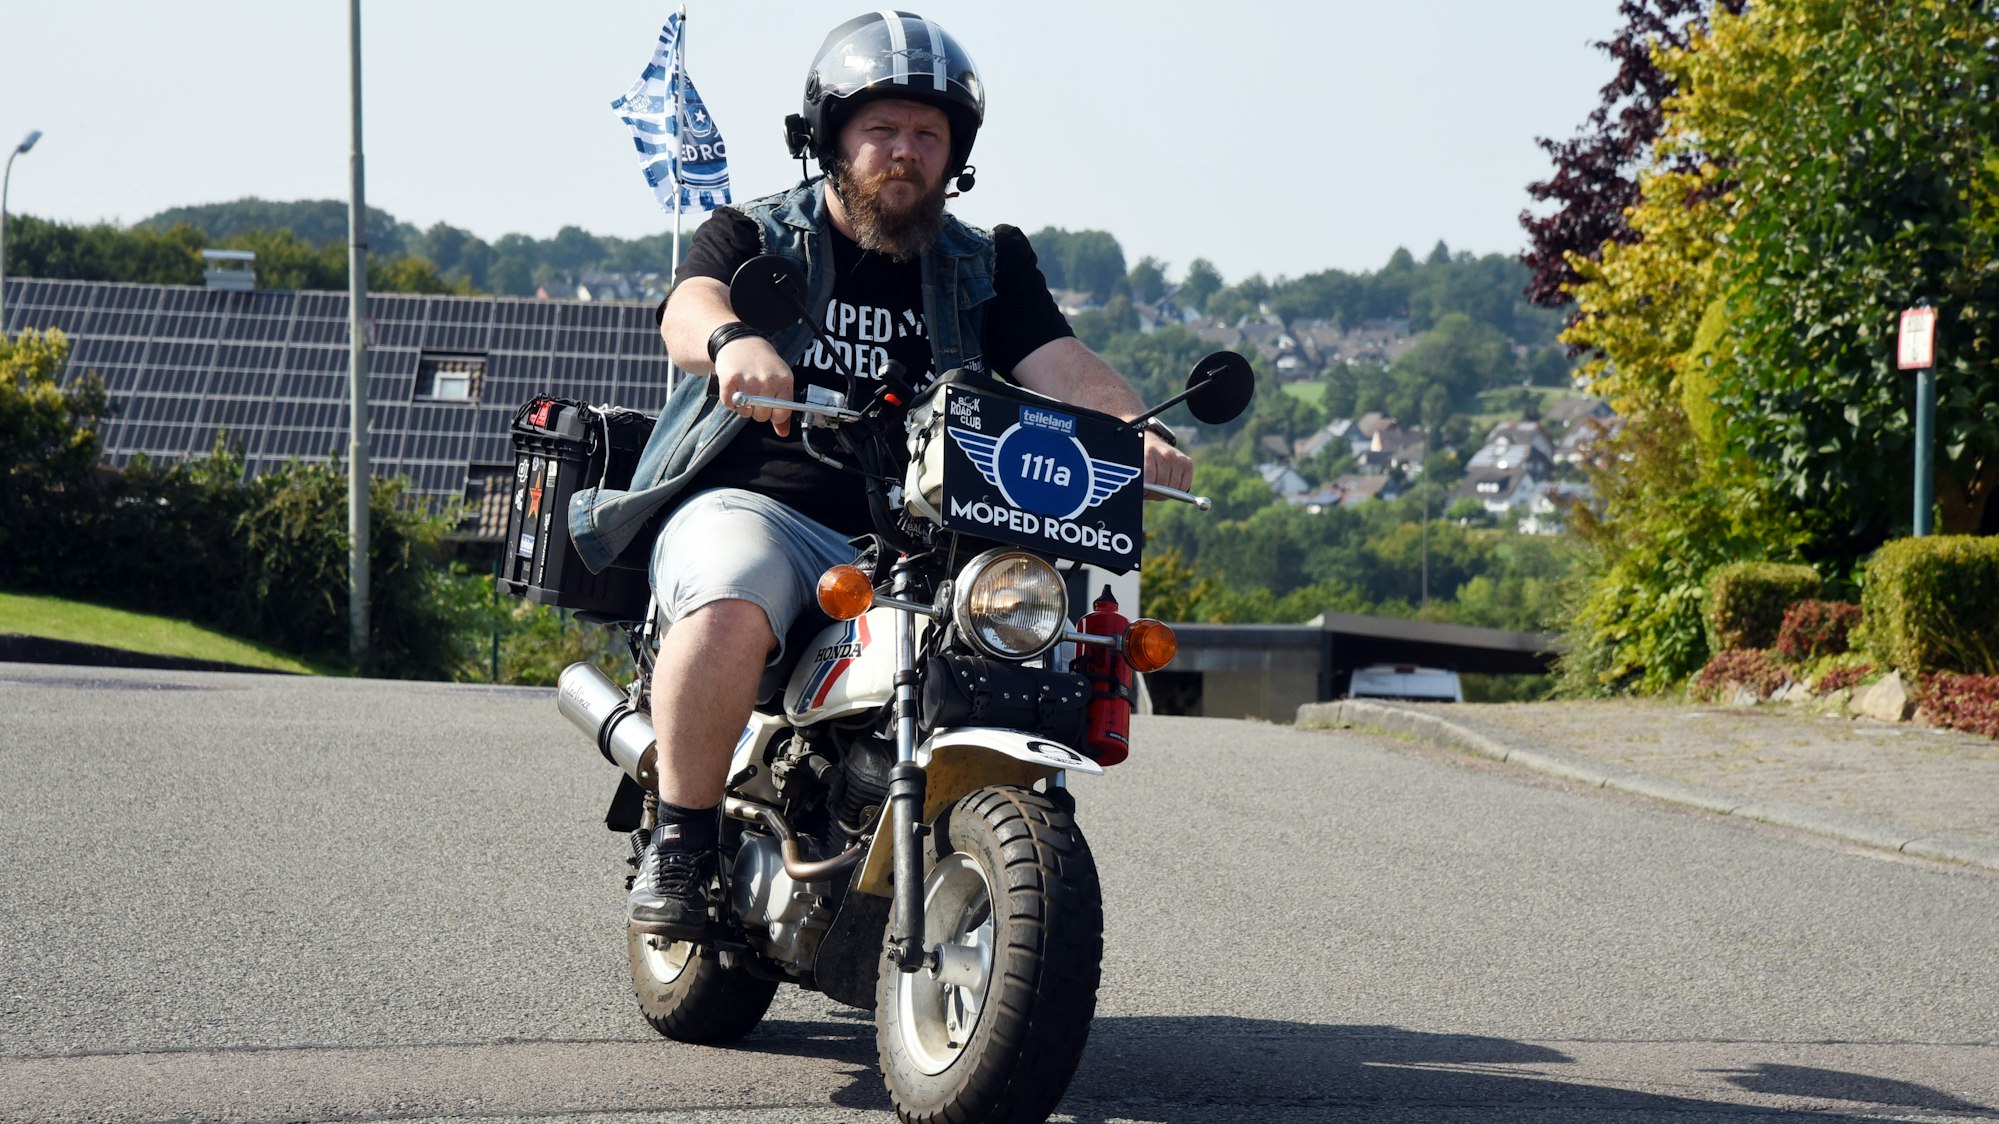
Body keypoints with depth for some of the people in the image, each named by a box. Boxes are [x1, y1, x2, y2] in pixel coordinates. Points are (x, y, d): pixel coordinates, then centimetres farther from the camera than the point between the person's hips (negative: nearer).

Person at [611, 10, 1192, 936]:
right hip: (759, 510, -3)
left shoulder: (988, 270, 19)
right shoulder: (756, 237, 9)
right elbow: (688, 309, -13)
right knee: (730, 610, -37)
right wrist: (734, 341, -39)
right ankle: (680, 840, -19)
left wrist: (1136, 432, -21)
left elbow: (1060, 364, 2)